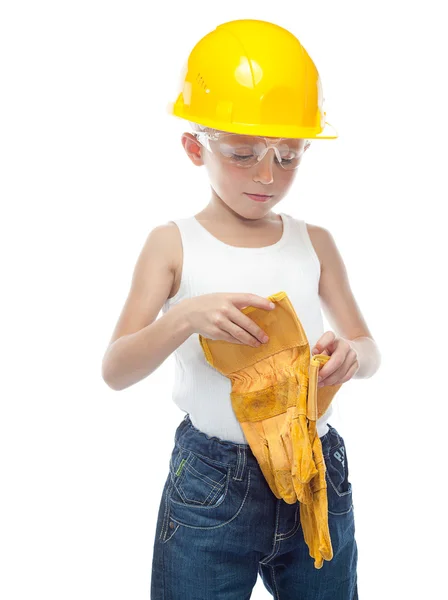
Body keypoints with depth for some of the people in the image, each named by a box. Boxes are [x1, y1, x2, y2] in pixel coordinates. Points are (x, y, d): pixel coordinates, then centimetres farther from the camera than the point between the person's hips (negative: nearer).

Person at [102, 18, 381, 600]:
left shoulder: (314, 242, 4)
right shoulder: (174, 244, -3)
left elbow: (368, 349, 8)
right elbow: (116, 370, -8)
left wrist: (349, 355, -16)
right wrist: (186, 317, -26)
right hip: (210, 481, -2)